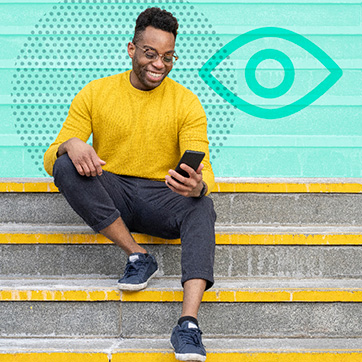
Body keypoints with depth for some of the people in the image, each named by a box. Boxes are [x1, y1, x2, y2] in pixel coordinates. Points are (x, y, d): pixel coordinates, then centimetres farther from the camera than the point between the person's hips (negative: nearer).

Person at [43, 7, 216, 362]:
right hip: (110, 196, 1)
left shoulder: (186, 102, 1)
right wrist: (70, 144, -28)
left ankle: (188, 323, -45)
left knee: (201, 206, -33)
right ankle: (137, 256, -21)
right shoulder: (95, 93, 2)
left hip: (161, 198, -1)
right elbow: (50, 160, -2)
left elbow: (202, 171, -9)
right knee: (66, 167, -27)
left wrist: (197, 185, -36)